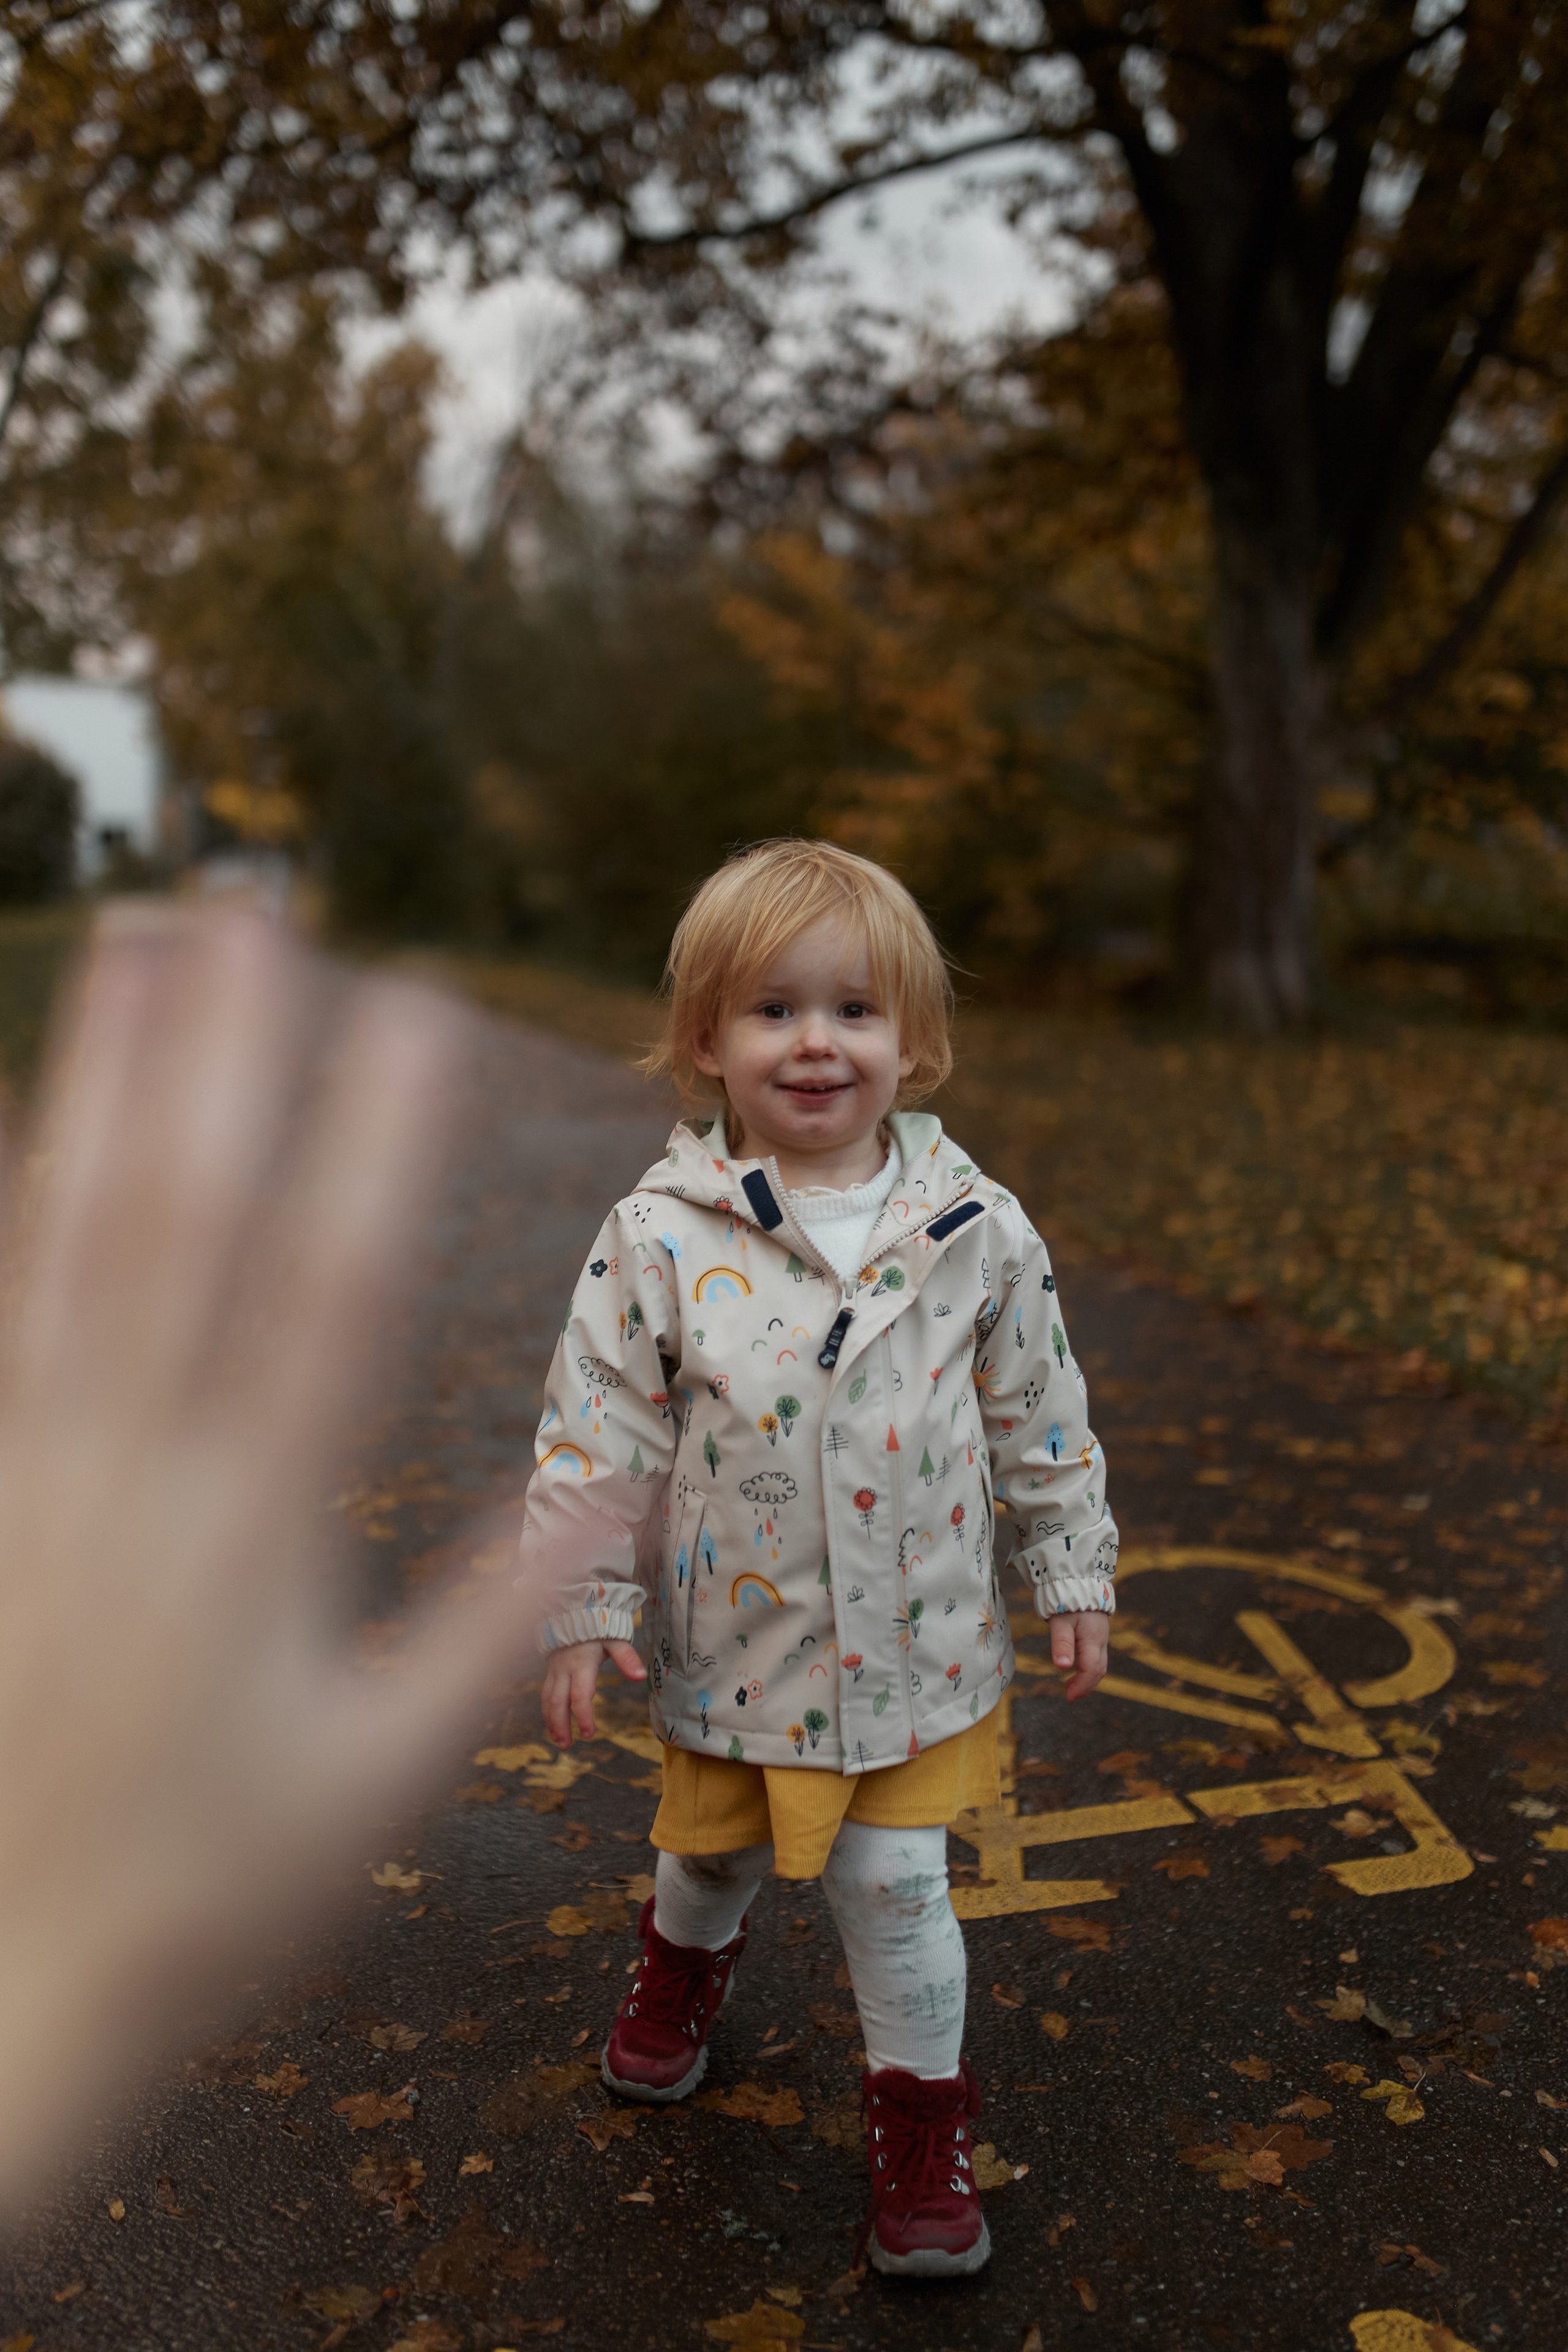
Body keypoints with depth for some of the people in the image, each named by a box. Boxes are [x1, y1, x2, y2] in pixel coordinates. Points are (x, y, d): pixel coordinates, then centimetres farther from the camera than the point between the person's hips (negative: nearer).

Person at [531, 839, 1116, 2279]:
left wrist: (1074, 1571, 6)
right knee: (712, 1852, 23)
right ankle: (686, 1967, 58)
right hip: (734, 1642, 1)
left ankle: (923, 2123, 34)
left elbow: (1040, 1419, 1)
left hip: (917, 1649, 0)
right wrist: (585, 1606, -5)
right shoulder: (659, 1238, -14)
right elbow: (599, 1432, -7)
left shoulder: (978, 1230, -9)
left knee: (895, 1886, 8)